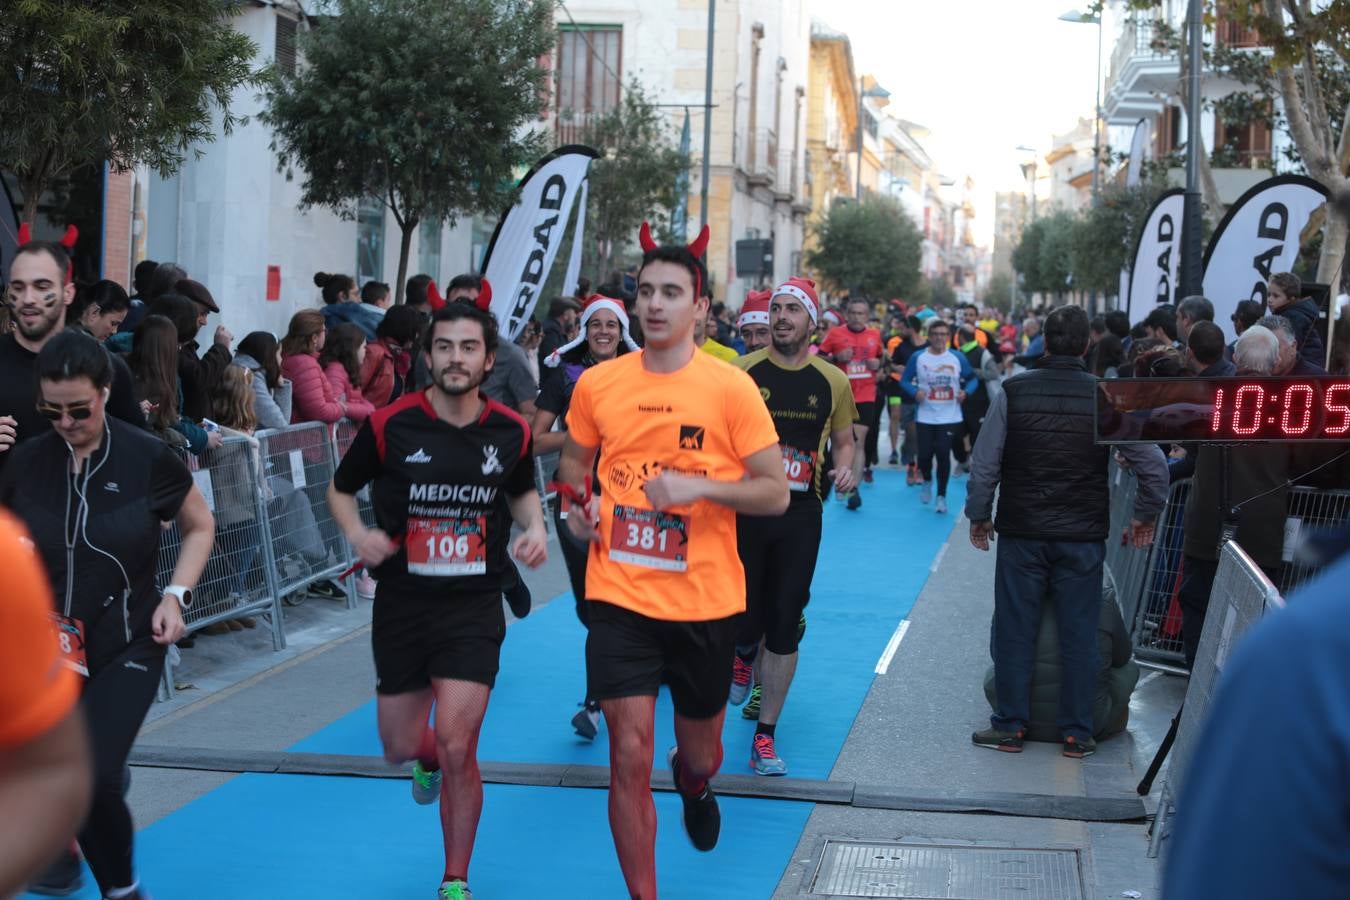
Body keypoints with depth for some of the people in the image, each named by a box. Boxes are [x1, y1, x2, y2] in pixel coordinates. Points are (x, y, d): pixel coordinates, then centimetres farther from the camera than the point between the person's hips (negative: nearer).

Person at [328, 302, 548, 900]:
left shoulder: (511, 431, -3)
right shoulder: (389, 425, -10)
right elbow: (340, 488, 6)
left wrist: (534, 527, -2)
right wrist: (358, 534, -14)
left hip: (474, 605, 0)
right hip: (401, 603, 1)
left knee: (456, 748, -10)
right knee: (400, 748, 11)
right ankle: (429, 759, 51)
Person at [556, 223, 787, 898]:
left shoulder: (731, 387, -7)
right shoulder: (598, 384, 0)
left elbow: (775, 492, -6)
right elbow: (574, 462, 19)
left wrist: (699, 485, -21)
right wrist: (577, 503, -2)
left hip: (706, 602, 0)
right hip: (620, 597, 1)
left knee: (699, 752, 18)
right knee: (629, 756, -7)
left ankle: (694, 785, 56)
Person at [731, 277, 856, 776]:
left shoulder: (833, 381, 2)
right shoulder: (741, 371, -3)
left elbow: (843, 441, 15)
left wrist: (843, 467, -6)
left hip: (800, 516, 1)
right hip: (744, 510, -1)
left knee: (784, 629, 4)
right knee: (743, 621, 1)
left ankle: (765, 735, 16)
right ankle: (744, 653, 41)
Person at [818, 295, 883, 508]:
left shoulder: (875, 335, 7)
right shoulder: (835, 333, -1)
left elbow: (882, 358, 22)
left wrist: (878, 364, 0)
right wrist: (836, 358, -15)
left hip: (865, 397, 1)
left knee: (858, 441, -6)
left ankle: (854, 488, -6)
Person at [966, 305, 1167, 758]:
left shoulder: (1013, 391, -5)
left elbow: (984, 463, -4)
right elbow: (1154, 464, -2)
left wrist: (978, 516, 10)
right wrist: (1144, 516, 13)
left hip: (1021, 534, 0)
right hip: (1083, 538, 0)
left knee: (1014, 631, 9)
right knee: (1079, 635, 8)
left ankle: (1010, 725, 15)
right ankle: (1077, 733, 13)